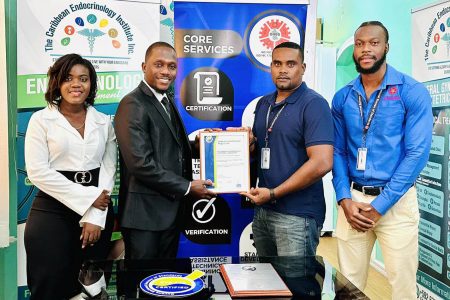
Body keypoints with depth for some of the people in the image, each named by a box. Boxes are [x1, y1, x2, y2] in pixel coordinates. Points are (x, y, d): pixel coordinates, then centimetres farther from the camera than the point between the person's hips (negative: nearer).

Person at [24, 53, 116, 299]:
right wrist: (87, 198, -13)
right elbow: (37, 171, -8)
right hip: (52, 211, -2)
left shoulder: (103, 122, 9)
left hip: (97, 212, 3)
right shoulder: (42, 119, 0)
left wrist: (95, 217, -8)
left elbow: (108, 169, 4)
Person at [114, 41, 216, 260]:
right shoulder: (133, 105, -15)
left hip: (171, 210, 8)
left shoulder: (167, 102, 14)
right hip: (145, 214, -8)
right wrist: (187, 187, -15)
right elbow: (141, 163, -22)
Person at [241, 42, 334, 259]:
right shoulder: (263, 104, 11)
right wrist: (248, 142, -3)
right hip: (262, 209, 7)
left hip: (297, 216, -7)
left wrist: (273, 193, -16)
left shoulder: (314, 104, -11)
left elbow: (322, 163, -20)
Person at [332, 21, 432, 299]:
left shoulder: (413, 92, -6)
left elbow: (417, 153, -11)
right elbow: (338, 151, 7)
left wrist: (379, 205, -14)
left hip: (396, 202, -3)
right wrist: (344, 199, -7)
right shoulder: (342, 98, 6)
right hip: (353, 199, 3)